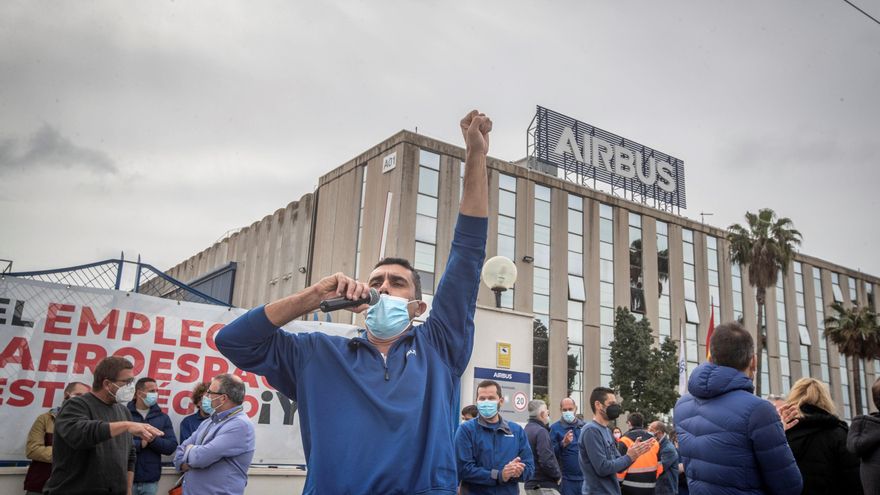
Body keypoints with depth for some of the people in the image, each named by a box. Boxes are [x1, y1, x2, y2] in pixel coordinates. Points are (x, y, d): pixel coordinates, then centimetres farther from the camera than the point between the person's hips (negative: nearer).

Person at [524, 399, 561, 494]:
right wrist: (558, 475, -7)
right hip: (544, 486, -9)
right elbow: (546, 461, -22)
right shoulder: (541, 431, -16)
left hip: (530, 484, 9)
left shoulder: (527, 429, 11)